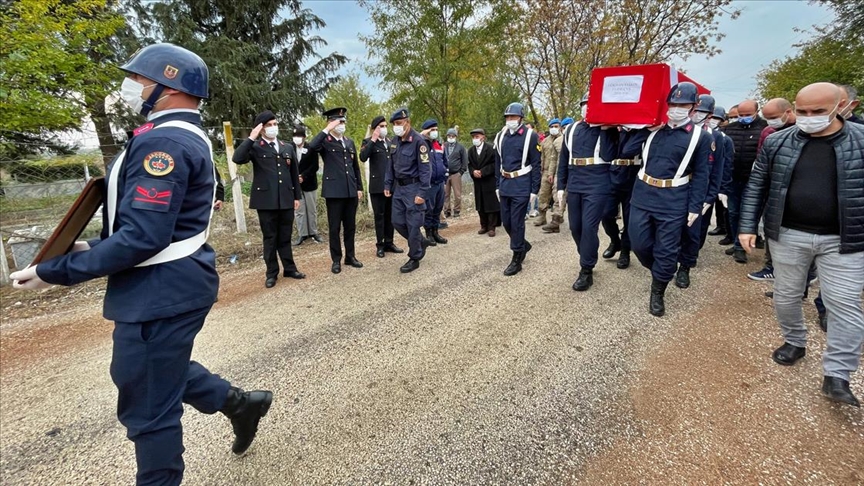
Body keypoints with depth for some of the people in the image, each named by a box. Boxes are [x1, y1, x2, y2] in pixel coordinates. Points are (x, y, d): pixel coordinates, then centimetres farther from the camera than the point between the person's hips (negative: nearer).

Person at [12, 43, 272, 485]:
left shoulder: (162, 142, -20)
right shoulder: (187, 137, 13)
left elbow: (142, 237, -27)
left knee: (148, 408, 7)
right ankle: (239, 403, 38)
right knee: (147, 372, 28)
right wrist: (94, 247, 11)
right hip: (170, 282, 10)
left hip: (162, 290, -10)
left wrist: (54, 272, -17)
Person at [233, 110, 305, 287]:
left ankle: (289, 268, 22)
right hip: (266, 200, -3)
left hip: (286, 199, 3)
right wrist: (251, 138, -17)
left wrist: (297, 196, 12)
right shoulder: (255, 147, -1)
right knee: (270, 238, 6)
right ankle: (272, 273, 16)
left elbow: (294, 174, 15)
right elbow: (237, 159, -19)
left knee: (285, 237, 12)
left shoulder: (288, 147, 12)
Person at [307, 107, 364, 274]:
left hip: (351, 190, 5)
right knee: (334, 228, 3)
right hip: (334, 190, -5)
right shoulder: (325, 141, -2)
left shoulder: (350, 142, 15)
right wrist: (327, 130, -20)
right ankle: (336, 260, 13)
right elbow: (311, 147, -26)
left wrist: (359, 187, 13)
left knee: (350, 226, 11)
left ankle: (350, 256, 23)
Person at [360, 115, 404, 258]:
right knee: (379, 215, 3)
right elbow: (363, 157, -22)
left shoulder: (391, 142, 15)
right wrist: (373, 140, -20)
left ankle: (389, 243, 20)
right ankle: (380, 245, 11)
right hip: (377, 185, -5)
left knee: (390, 215, 10)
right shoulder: (368, 142, -2)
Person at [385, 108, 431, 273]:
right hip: (399, 187, 8)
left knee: (413, 224, -2)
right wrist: (387, 185, 11)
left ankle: (414, 258, 13)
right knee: (398, 222, 9)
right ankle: (421, 242, 30)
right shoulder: (396, 141, 9)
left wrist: (422, 193, -20)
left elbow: (425, 168, -15)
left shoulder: (418, 140, -13)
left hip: (413, 187, -7)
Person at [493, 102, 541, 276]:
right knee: (506, 222, 11)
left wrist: (534, 190, -10)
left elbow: (536, 165, -7)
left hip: (521, 186, -6)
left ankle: (516, 260, 9)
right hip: (505, 186, 6)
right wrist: (498, 185, 13)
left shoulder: (530, 136, -7)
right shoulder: (500, 136, 8)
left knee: (516, 223, -3)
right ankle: (523, 245, 37)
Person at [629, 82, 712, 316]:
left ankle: (657, 293, 21)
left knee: (666, 251, 3)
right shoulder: (653, 128, 9)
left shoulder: (700, 136, 1)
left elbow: (701, 175, 0)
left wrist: (695, 207, -4)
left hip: (674, 201, -3)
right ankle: (660, 272, 36)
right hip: (643, 195, 3)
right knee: (639, 244, 6)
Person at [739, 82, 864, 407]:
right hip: (788, 235, 1)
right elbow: (756, 187, 3)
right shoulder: (777, 143, -2)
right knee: (786, 296, 12)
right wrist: (748, 227, -1)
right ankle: (795, 342, 37)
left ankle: (837, 375, 11)